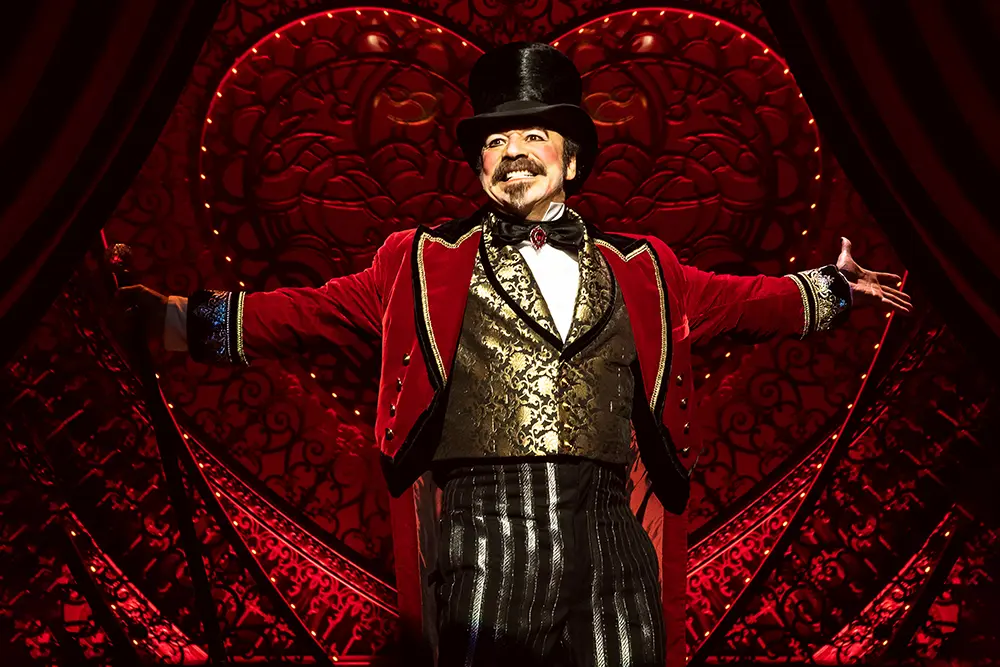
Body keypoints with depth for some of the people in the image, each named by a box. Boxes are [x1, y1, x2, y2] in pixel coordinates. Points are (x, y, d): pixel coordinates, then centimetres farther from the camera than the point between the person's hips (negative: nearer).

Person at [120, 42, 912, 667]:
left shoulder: (640, 270, 16)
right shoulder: (426, 262, 10)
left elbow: (738, 298, 27)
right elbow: (317, 310, 9)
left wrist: (829, 291, 25)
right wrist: (194, 319, 3)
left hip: (607, 539, 2)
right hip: (484, 534, -2)